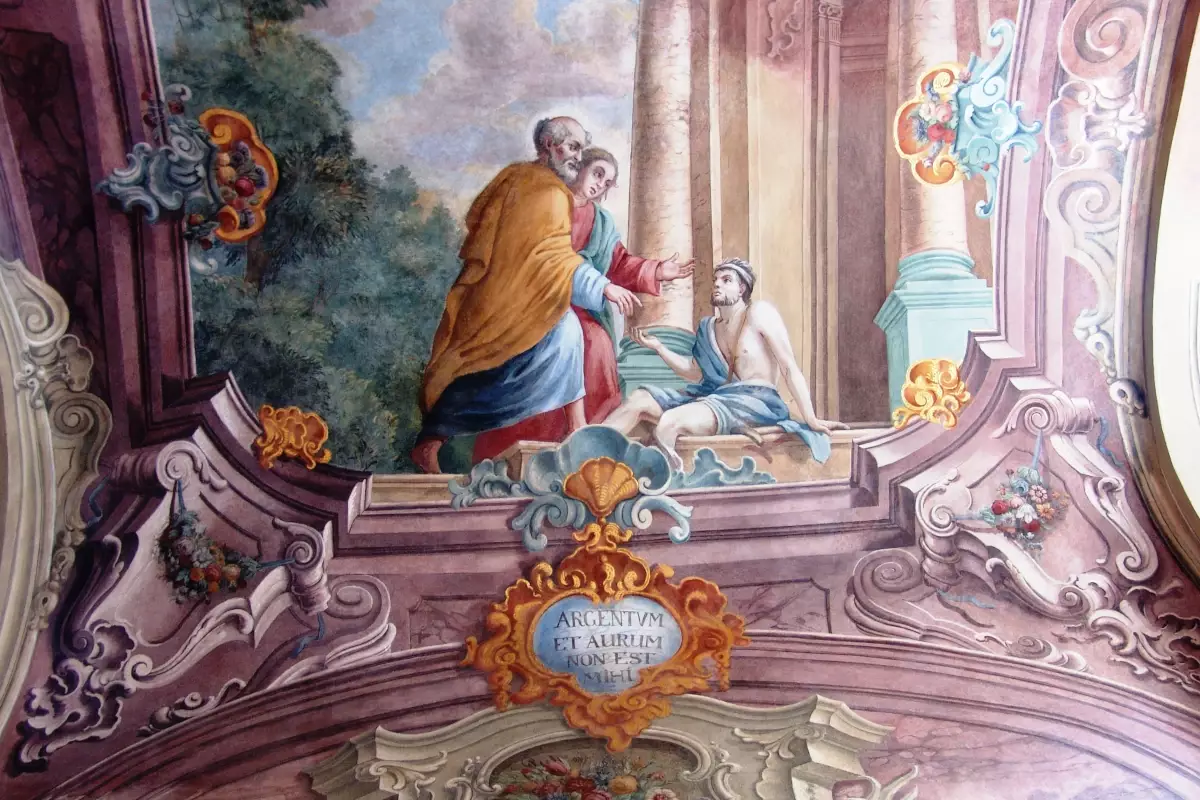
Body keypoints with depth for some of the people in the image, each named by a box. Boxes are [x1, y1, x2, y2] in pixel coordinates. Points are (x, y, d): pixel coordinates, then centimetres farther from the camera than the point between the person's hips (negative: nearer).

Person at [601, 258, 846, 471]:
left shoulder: (759, 312, -5)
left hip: (754, 400, -7)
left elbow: (789, 367, -8)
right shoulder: (709, 327, 17)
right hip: (715, 394, 7)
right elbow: (695, 372, 22)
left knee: (669, 422, -33)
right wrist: (658, 347, 11)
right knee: (639, 398, -7)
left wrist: (810, 419, -12)